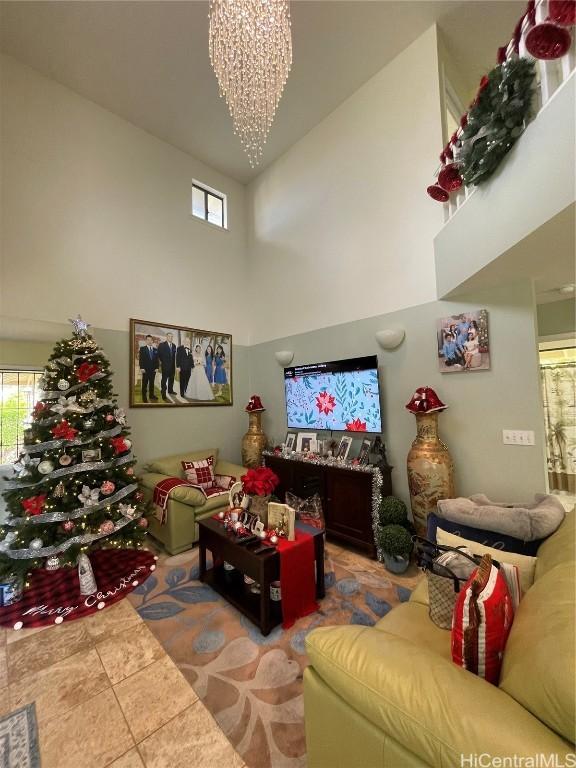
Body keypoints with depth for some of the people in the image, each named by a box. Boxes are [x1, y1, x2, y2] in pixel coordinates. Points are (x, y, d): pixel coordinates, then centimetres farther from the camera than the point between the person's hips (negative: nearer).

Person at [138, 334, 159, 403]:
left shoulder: (155, 350, 10)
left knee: (152, 383, 10)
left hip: (153, 369, 3)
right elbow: (140, 359, -5)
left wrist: (157, 367, 1)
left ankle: (151, 395, 19)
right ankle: (144, 396, 10)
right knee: (144, 383, 3)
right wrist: (142, 368, -13)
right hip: (145, 369, -3)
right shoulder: (142, 349, 0)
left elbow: (157, 359, 11)